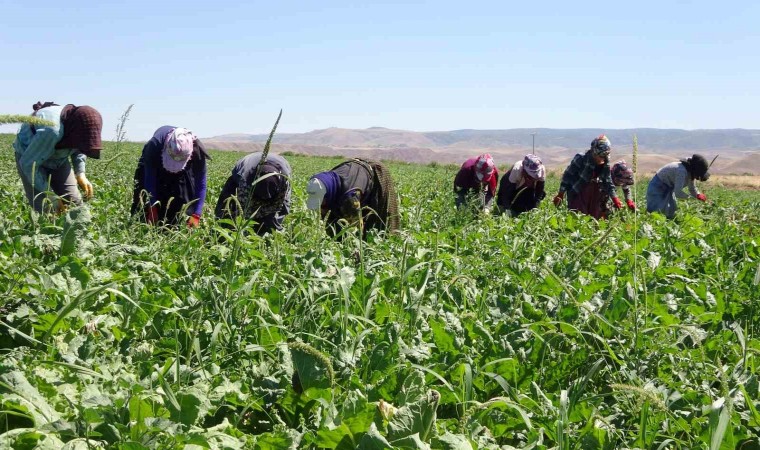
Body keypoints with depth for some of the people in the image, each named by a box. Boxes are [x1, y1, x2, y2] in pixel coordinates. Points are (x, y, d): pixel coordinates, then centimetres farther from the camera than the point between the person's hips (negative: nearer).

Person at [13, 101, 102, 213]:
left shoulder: (81, 128, -19)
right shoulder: (51, 131, -39)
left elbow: (79, 150, 5)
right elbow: (28, 163, -29)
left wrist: (80, 173, -11)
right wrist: (50, 195, -28)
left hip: (58, 159, 6)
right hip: (31, 157, -5)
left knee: (74, 203, -5)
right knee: (45, 209, -15)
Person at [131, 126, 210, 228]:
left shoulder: (197, 150, -39)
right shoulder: (154, 144, -42)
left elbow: (200, 184, -30)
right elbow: (150, 180, -32)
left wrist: (196, 215, -35)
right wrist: (152, 208, -35)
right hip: (155, 164, 0)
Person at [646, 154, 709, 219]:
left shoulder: (690, 173, -6)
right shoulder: (682, 171, -34)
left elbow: (692, 189, 6)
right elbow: (678, 193, -39)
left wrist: (698, 195, -14)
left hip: (669, 188, 9)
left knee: (670, 214, 6)